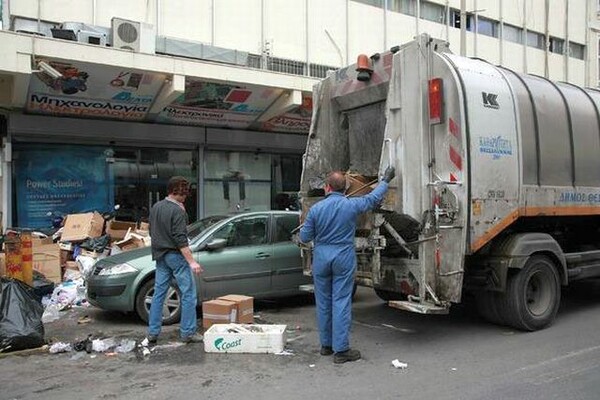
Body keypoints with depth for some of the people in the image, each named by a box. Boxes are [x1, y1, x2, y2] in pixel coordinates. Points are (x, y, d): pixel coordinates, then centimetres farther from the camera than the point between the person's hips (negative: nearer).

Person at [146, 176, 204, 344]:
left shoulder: (155, 208, 9)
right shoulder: (177, 211, -16)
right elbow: (180, 239, -22)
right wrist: (192, 261, -23)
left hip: (160, 256, 8)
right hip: (176, 255, -8)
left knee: (159, 294, 11)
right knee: (189, 294, 0)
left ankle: (153, 333, 14)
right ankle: (188, 333, 2)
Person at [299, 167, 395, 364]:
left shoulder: (315, 209, -7)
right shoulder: (352, 205, -7)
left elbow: (305, 237, -2)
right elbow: (374, 198, 11)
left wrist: (303, 228, 21)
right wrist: (386, 180, 26)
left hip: (321, 258, 1)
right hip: (344, 258, -1)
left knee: (323, 302, 12)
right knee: (341, 302, 0)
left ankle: (326, 345, 23)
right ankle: (341, 349, 1)